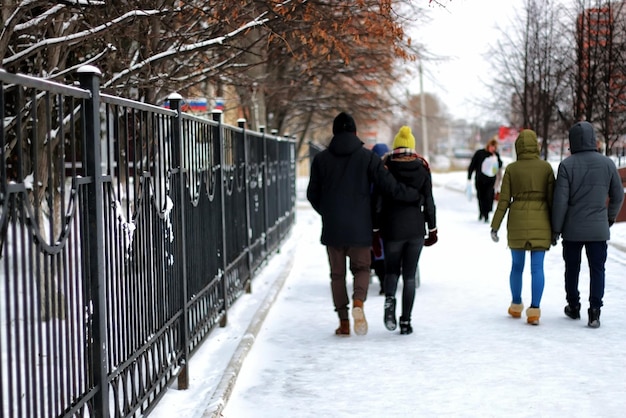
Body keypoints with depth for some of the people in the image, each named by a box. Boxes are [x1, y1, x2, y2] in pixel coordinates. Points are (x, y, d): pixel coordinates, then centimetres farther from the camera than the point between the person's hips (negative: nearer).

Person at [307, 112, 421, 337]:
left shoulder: (321, 159, 2)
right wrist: (415, 195, 6)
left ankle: (343, 322, 7)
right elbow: (389, 185, -8)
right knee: (361, 268, 13)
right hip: (359, 227, -1)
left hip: (332, 227, 1)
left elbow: (312, 194, 8)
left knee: (337, 274, 11)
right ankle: (358, 301, -17)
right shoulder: (367, 157, -3)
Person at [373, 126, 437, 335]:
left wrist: (374, 230, 5)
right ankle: (406, 321, 4)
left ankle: (389, 299, -14)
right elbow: (429, 202, 2)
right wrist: (433, 229, 12)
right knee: (409, 275, 7)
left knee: (391, 270, 16)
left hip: (391, 230, -1)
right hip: (416, 229, 1)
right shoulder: (422, 168, -1)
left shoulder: (385, 168, -4)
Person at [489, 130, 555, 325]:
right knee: (537, 267, -1)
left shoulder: (511, 169, -3)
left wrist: (495, 226, 2)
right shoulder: (546, 167, -2)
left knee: (517, 265, 15)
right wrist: (555, 227, 6)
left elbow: (504, 200, -3)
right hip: (540, 221, -1)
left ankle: (516, 306, 26)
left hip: (517, 221, 1)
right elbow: (552, 198, -1)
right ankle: (534, 309, -10)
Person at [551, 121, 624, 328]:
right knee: (597, 269, 4)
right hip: (598, 229, 1)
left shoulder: (567, 165, -10)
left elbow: (560, 201, -11)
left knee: (572, 268, 15)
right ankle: (594, 311, -5)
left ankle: (573, 306, 28)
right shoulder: (607, 163, -2)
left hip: (572, 229, -1)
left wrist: (556, 228, -1)